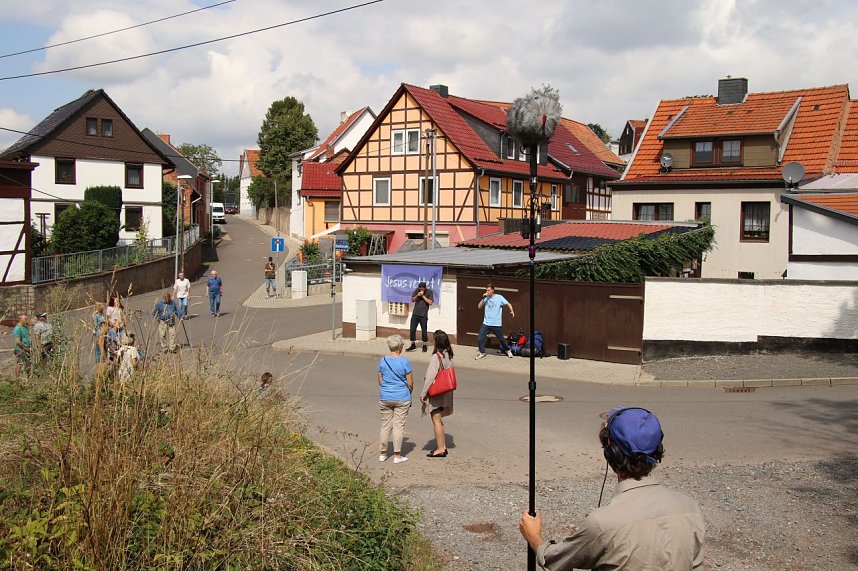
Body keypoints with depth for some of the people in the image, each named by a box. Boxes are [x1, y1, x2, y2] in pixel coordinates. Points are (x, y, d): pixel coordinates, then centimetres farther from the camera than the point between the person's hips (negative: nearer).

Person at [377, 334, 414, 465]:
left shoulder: (383, 361, -1)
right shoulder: (404, 362, -12)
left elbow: (380, 381, 6)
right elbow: (410, 384, -6)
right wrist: (408, 395, 12)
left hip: (385, 398, 3)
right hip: (402, 399, -3)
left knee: (385, 426, 12)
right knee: (398, 426, 3)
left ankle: (383, 454, 20)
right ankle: (397, 456, 8)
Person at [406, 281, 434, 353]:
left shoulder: (429, 292, -6)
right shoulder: (417, 290, 3)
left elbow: (430, 302, -13)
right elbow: (412, 300, 7)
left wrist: (423, 296, -17)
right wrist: (417, 295, -11)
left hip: (423, 315, -3)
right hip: (415, 314, 3)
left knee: (424, 331, 2)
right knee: (412, 329, 2)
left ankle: (424, 346, 16)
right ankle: (413, 345, 14)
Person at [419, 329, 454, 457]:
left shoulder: (436, 357, -21)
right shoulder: (449, 356, 3)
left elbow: (430, 377, -20)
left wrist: (423, 393, -13)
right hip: (446, 392, 8)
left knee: (436, 420, 1)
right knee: (438, 419, 19)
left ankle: (440, 449, 6)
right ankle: (442, 446, 24)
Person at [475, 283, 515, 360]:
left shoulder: (499, 297, -6)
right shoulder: (486, 298, 4)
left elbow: (508, 304, -11)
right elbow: (479, 307, 0)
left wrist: (512, 311, -30)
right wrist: (483, 298, -12)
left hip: (496, 324, -3)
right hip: (486, 323, 3)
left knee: (501, 339, 12)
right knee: (480, 339, -8)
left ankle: (508, 350, 37)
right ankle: (482, 353, 8)